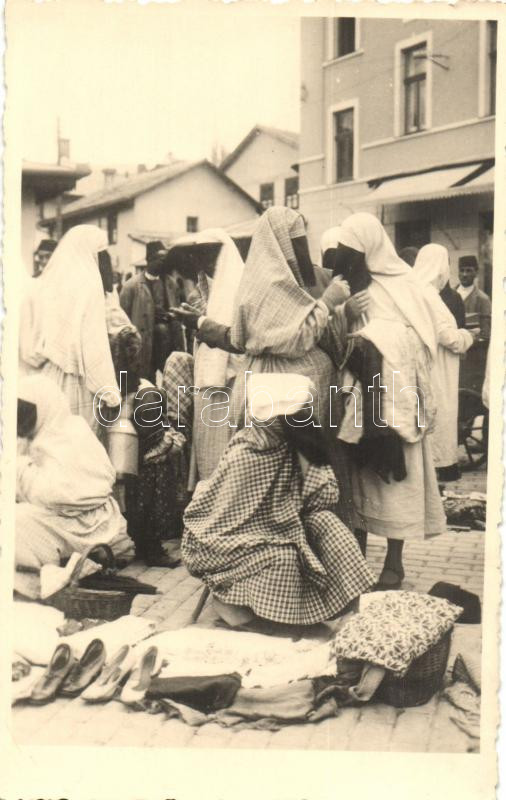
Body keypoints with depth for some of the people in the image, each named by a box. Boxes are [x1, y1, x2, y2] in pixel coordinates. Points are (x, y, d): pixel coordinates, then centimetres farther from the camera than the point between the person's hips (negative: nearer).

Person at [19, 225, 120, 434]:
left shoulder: (39, 286, 6)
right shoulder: (88, 285, -7)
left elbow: (24, 344, 7)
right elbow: (95, 346, -12)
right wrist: (108, 394, -10)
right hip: (75, 384, -5)